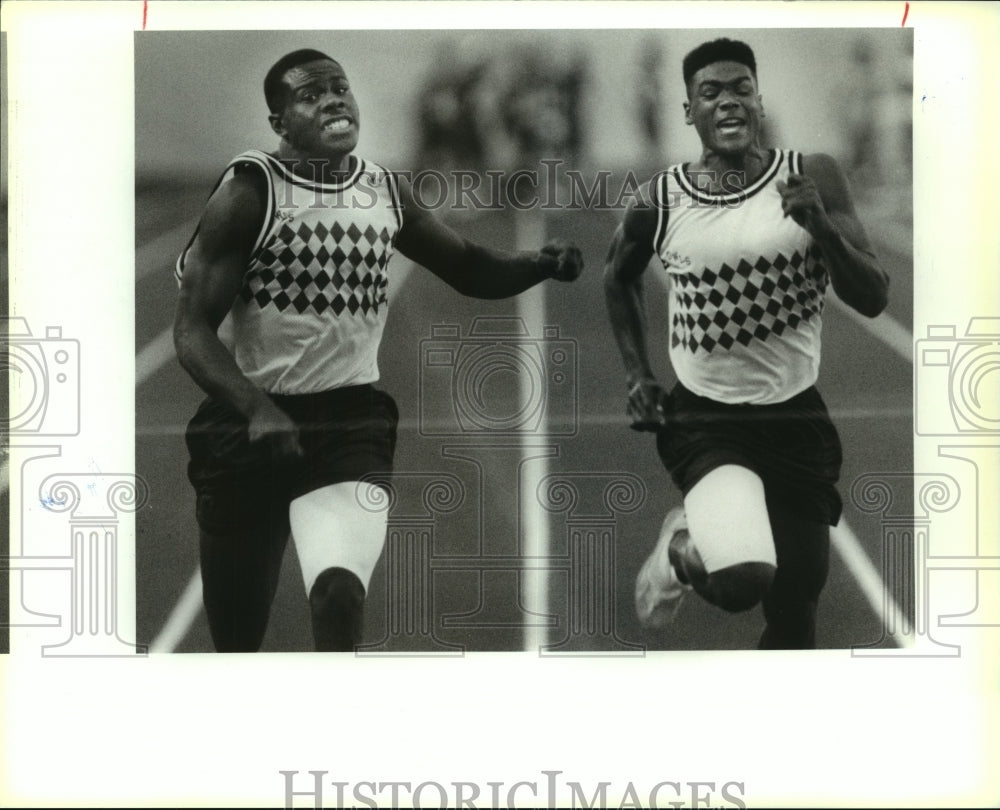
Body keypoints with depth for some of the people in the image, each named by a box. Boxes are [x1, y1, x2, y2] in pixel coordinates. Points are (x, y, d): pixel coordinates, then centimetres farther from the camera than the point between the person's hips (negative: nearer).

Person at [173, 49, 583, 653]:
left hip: (353, 420, 2)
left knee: (340, 592, -24)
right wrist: (257, 410, -27)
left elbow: (467, 269, 19)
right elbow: (194, 329, -12)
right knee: (237, 636, 10)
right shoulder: (250, 193, -9)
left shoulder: (388, 192, 4)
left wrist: (541, 265, -2)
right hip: (250, 423, -2)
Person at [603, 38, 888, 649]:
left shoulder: (813, 179, -7)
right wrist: (637, 374, 8)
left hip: (795, 416, 2)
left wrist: (821, 226, -27)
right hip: (703, 417, -2)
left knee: (795, 611, 8)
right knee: (744, 579, -27)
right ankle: (682, 551, 10)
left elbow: (874, 299, -11)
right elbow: (619, 277, 16)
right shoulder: (660, 204, -6)